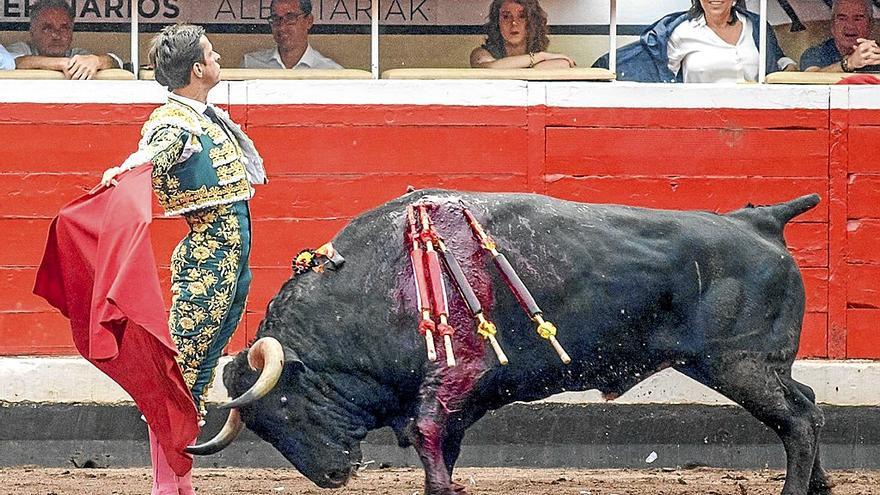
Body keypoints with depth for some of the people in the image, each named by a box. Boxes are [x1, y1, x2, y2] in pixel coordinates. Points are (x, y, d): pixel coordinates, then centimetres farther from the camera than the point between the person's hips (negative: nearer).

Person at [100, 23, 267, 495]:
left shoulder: (207, 116, 14)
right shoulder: (173, 123, -14)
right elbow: (150, 155, -33)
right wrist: (123, 172, -53)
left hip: (234, 256, 9)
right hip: (206, 259, -9)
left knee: (202, 369, 10)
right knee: (181, 369, -8)